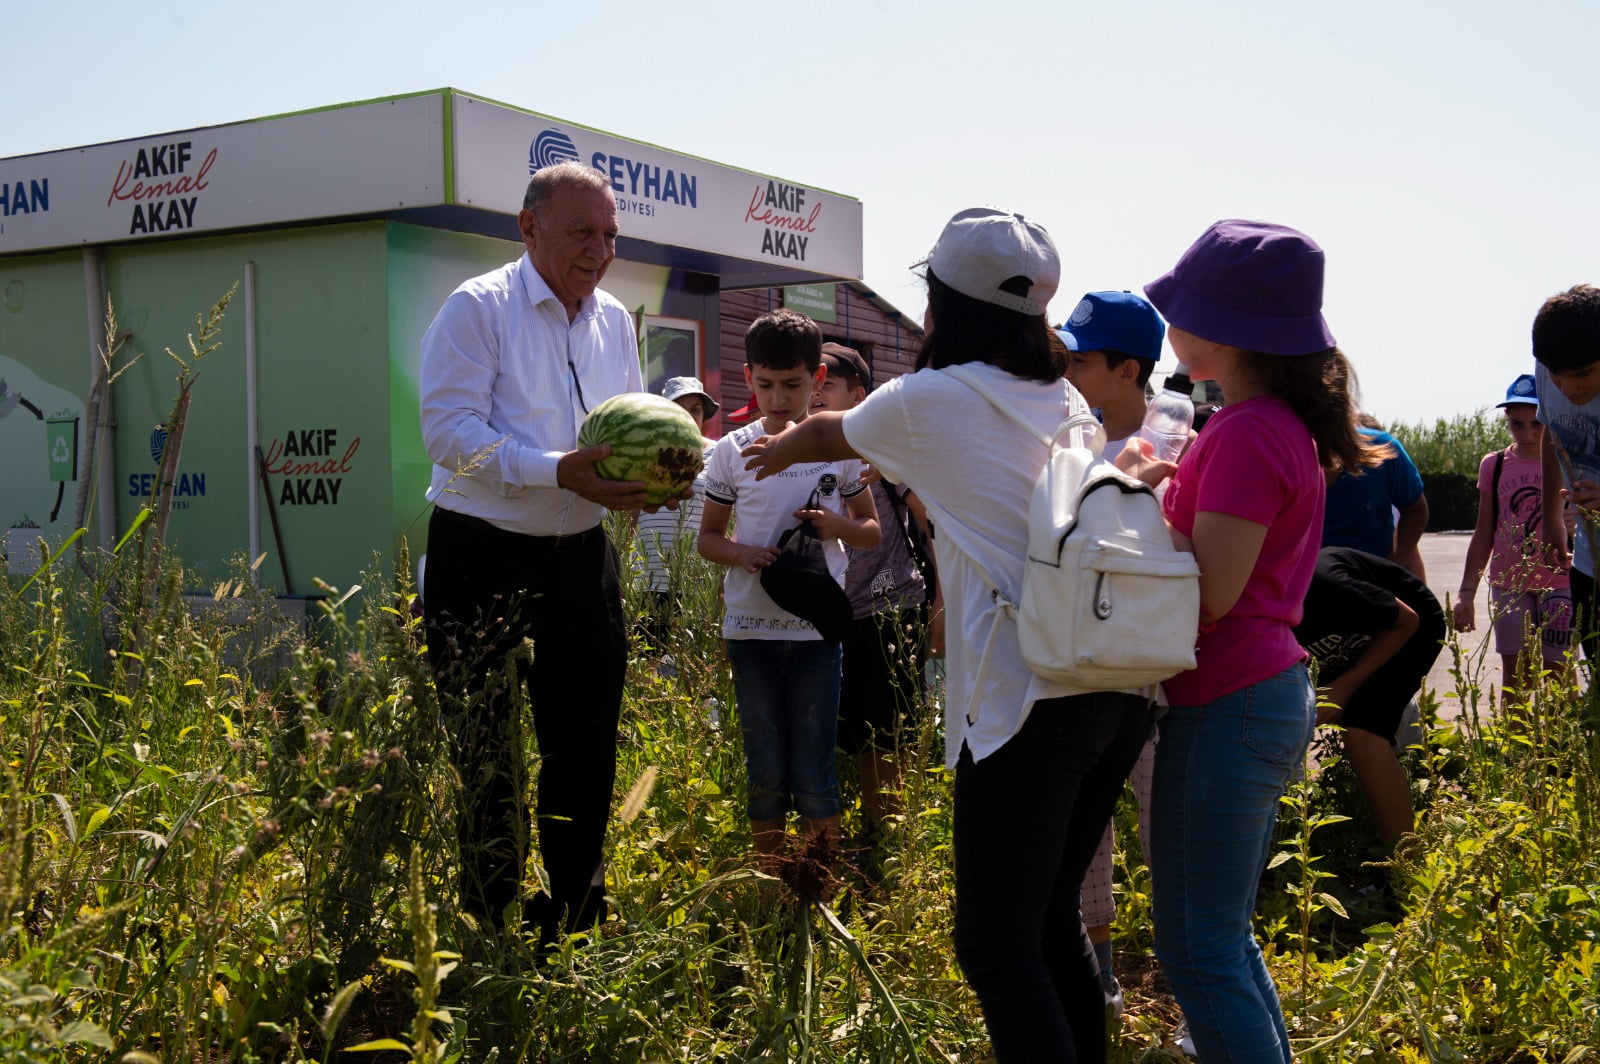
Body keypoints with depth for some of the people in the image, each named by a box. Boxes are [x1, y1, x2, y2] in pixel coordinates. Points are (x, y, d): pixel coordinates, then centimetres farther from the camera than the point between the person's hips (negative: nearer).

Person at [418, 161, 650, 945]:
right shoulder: (478, 308, -8)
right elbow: (452, 431, -17)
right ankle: (490, 928, 15)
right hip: (483, 562, -6)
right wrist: (560, 472, -27)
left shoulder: (614, 320, 12)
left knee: (587, 748, 10)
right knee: (487, 758, 2)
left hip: (580, 559, 6)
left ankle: (577, 918, 25)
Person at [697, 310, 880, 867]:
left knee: (814, 777, 2)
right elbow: (708, 537, 9)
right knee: (765, 775, 8)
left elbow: (872, 530, 11)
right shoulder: (733, 450, 2)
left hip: (816, 627, -1)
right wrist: (743, 553, -13)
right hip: (750, 627, 1)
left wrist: (838, 526, -12)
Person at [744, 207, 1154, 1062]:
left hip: (1029, 701, -7)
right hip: (1122, 692, 8)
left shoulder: (924, 402, -1)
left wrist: (780, 448, 42)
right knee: (1051, 919, 20)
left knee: (995, 943, -1)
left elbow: (827, 432, 22)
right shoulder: (1067, 403, 14)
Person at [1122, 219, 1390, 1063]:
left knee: (1198, 951, -1)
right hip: (1267, 687, 10)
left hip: (1227, 707, -10)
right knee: (1222, 936, 21)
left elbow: (1207, 594, -22)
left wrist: (1146, 493, -10)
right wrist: (1169, 483, 6)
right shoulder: (1283, 423, 11)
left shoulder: (1247, 435, -19)